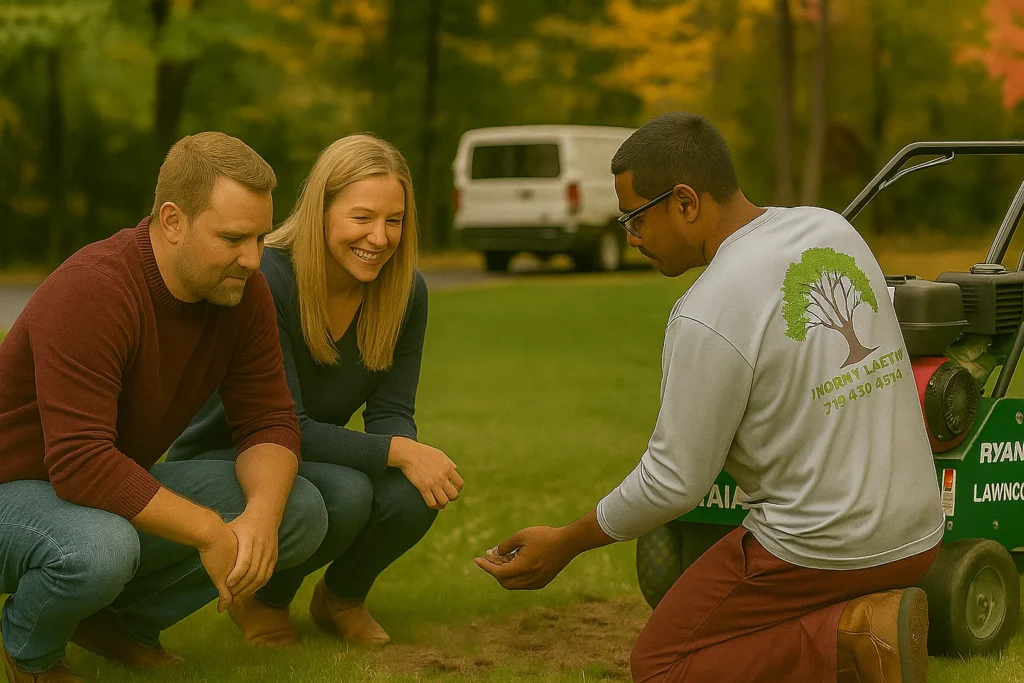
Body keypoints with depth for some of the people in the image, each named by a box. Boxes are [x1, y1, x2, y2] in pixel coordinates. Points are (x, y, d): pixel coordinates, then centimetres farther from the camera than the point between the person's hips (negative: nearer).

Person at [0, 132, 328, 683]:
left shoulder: (242, 290, -7)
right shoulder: (92, 291, -30)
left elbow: (269, 421, -4)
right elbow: (80, 463, -35)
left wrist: (261, 515, -25)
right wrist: (210, 532, -33)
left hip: (119, 487, 7)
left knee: (301, 511, -9)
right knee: (101, 548, -41)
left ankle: (122, 617, 7)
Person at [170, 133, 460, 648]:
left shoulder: (406, 291, -10)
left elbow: (390, 412, -7)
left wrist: (414, 456, -31)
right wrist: (396, 451, -36)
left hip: (317, 455, 5)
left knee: (414, 492, -26)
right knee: (344, 493, -34)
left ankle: (343, 596, 6)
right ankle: (262, 601, -2)